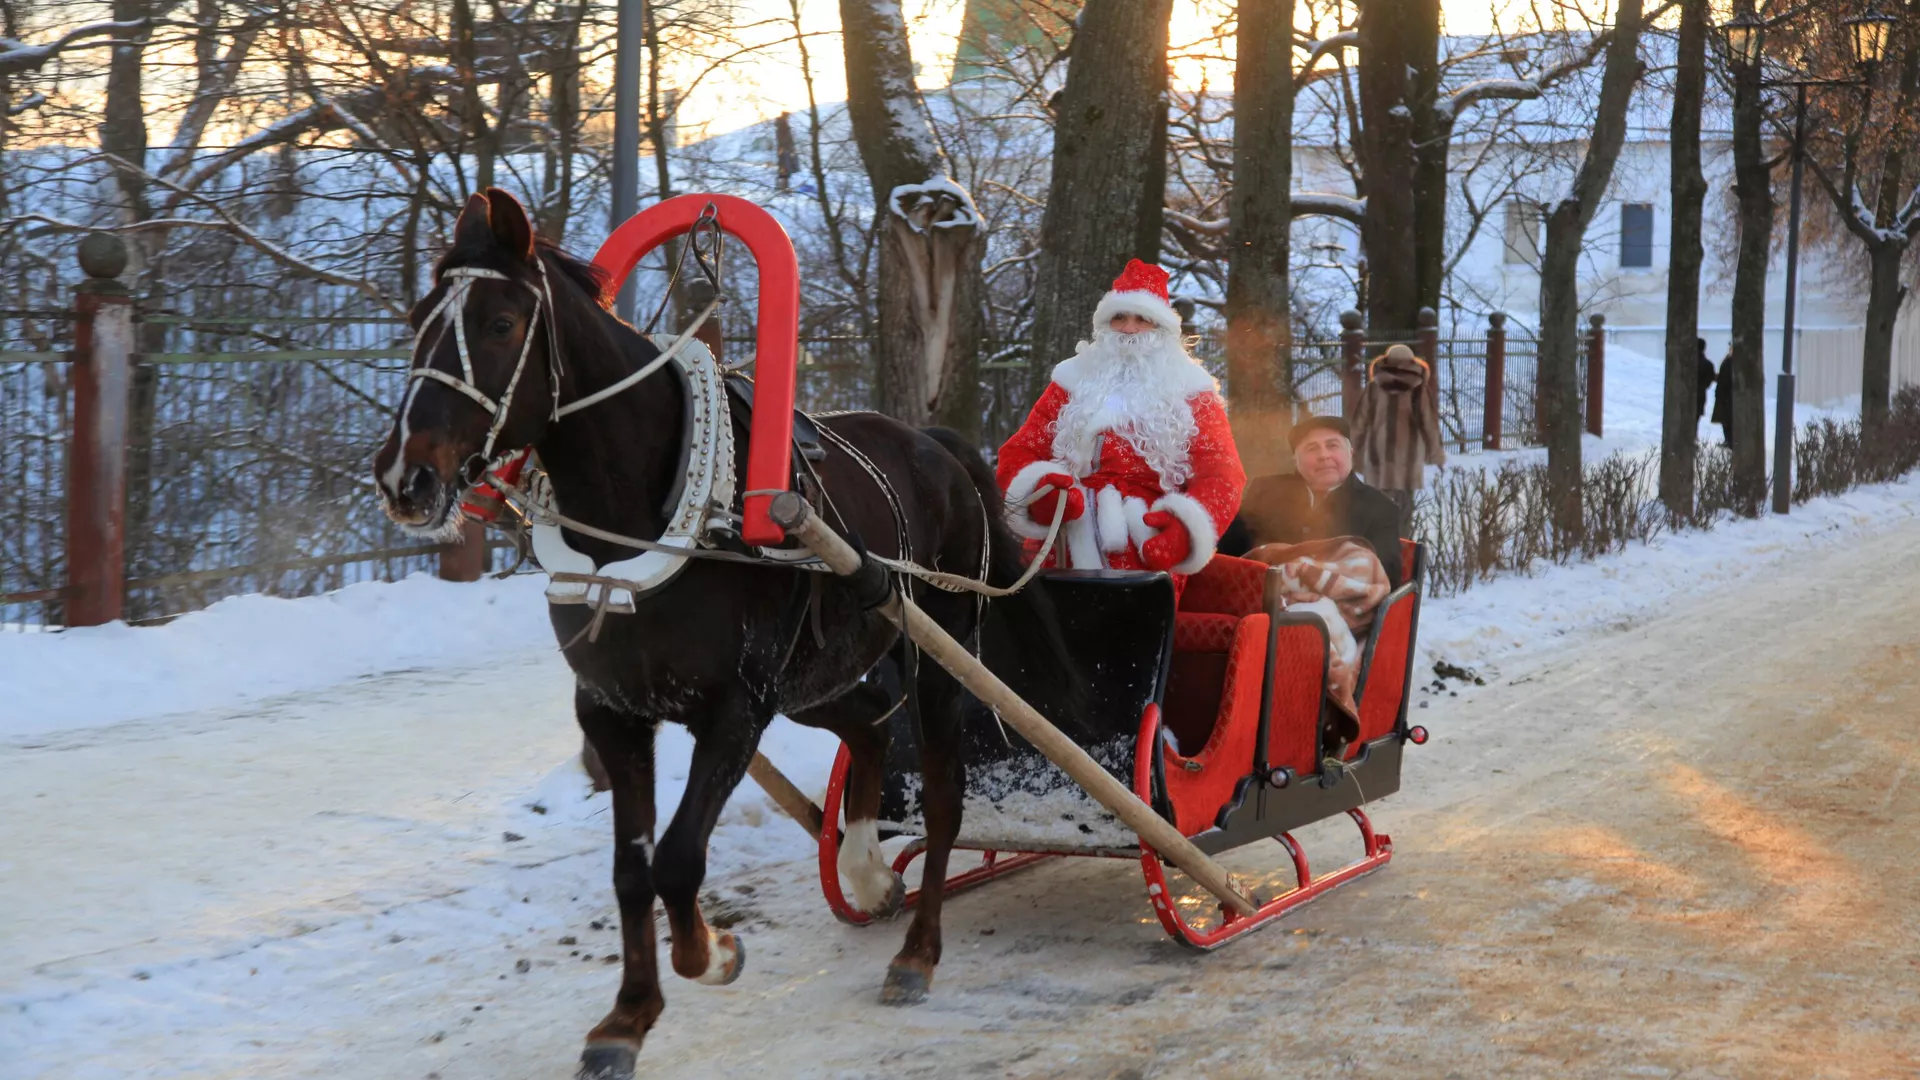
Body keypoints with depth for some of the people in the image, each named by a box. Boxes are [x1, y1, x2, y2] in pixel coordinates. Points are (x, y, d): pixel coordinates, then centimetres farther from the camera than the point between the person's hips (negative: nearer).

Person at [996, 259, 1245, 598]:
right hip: (1070, 546, 1)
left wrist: (1185, 527, -20)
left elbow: (1221, 474, 3)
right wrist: (1040, 492, -11)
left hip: (1149, 553, -1)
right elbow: (1017, 455, 14)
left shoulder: (1189, 392, 15)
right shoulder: (1074, 382, 20)